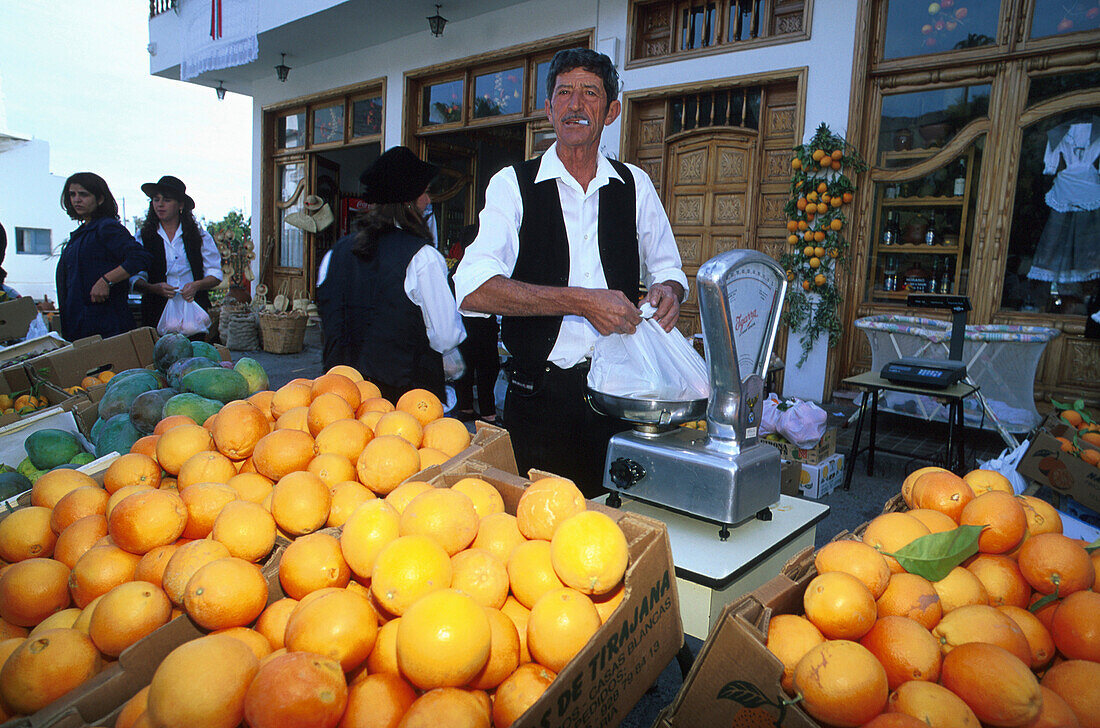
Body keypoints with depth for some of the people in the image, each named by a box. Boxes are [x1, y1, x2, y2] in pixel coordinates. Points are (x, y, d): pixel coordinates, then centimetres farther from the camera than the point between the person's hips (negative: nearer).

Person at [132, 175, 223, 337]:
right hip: (157, 311, 0)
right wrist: (154, 288, -19)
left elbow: (215, 274, 6)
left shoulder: (200, 236, 8)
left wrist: (197, 285, -14)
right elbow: (135, 278, 2)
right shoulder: (142, 237, 7)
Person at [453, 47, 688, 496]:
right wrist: (580, 300, -21)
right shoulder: (513, 185, -1)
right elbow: (473, 290, -15)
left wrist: (668, 290, -4)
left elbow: (666, 269, 21)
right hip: (539, 396, -2)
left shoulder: (635, 186, 9)